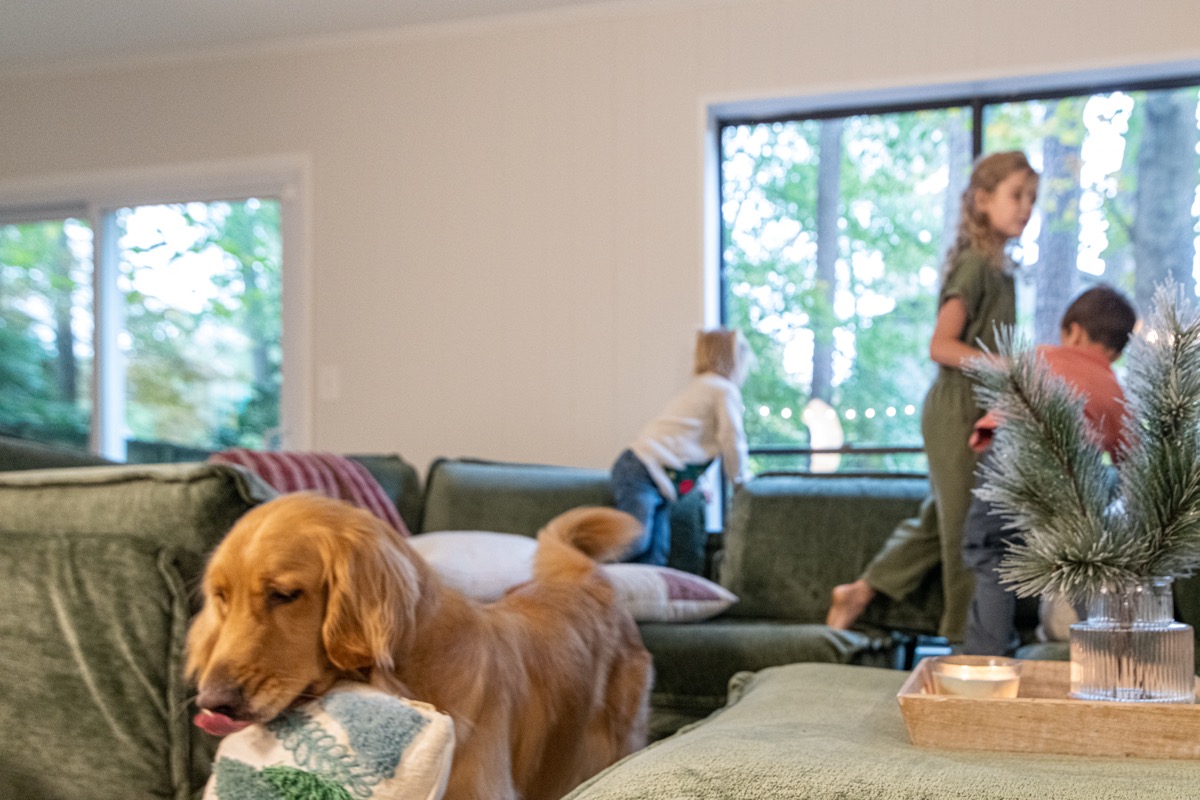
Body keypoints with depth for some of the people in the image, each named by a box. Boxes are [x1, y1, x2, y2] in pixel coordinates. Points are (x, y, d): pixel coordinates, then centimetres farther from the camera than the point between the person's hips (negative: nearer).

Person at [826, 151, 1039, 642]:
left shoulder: (999, 268, 13)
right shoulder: (974, 264, -14)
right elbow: (941, 346, -22)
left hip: (975, 413, 9)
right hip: (957, 411, -9)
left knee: (941, 519, 16)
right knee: (966, 527, 0)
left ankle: (861, 591, 25)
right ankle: (967, 638, 11)